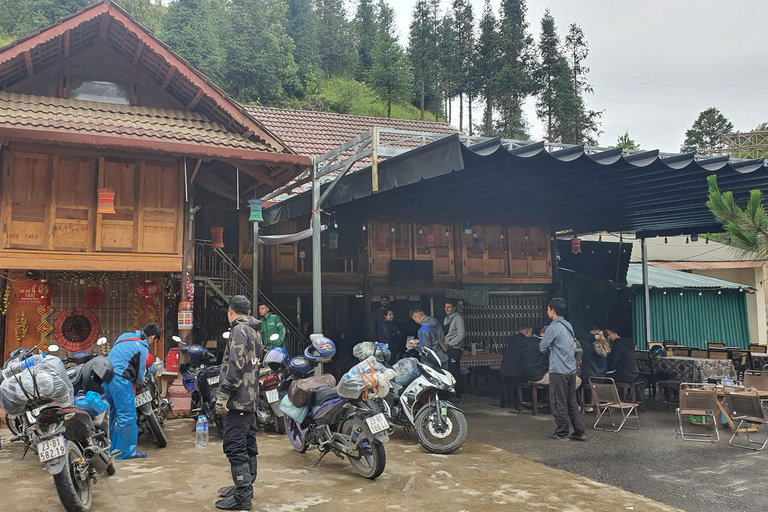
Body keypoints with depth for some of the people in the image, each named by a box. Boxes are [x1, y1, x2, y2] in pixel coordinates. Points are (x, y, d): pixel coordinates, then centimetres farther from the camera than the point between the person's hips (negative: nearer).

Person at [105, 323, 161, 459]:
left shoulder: (125, 336, 17)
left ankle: (110, 446, 27)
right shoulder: (143, 348, -5)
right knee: (127, 415, -3)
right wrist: (141, 382, 20)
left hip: (106, 376, 9)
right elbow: (140, 372, -2)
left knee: (110, 413, 17)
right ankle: (127, 450, 0)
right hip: (120, 378, -9)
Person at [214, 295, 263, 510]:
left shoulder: (239, 330, -12)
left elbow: (235, 364, -21)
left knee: (235, 447, -8)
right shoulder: (255, 331, 17)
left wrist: (223, 394, -21)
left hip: (237, 398, -10)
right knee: (248, 444, 16)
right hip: (251, 398, 10)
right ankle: (245, 486, 26)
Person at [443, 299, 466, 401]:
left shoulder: (458, 318, -9)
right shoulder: (446, 318, 19)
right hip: (446, 348, 9)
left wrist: (450, 343, -17)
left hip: (454, 349, -9)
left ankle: (457, 395, -2)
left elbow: (461, 334, -16)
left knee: (455, 373, -7)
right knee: (448, 372, 11)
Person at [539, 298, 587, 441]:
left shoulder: (553, 327, -15)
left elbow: (542, 347, -9)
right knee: (572, 402, 13)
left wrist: (548, 346, 12)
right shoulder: (568, 325, 11)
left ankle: (561, 433, 8)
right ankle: (580, 432, 15)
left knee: (558, 403, 1)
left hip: (558, 370, -8)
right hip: (571, 369, 8)